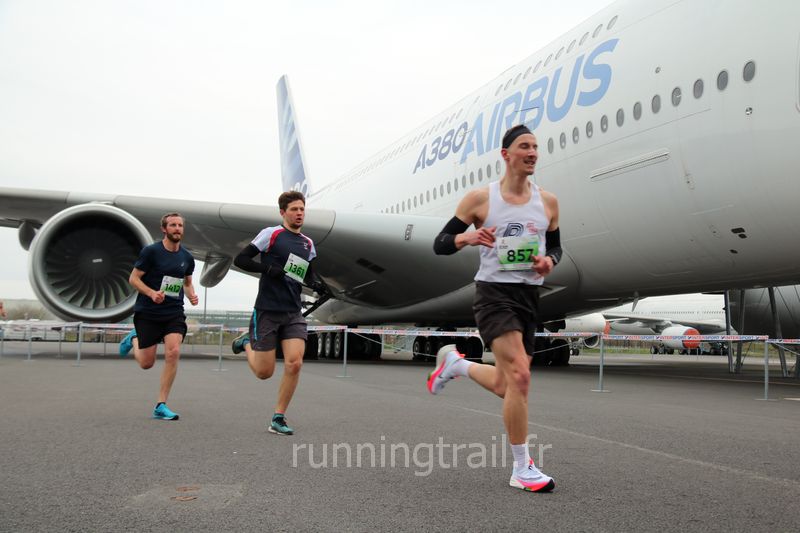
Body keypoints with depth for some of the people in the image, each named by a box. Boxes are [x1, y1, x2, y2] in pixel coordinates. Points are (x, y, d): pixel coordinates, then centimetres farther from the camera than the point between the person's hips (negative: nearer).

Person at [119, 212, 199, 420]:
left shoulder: (187, 257, 5)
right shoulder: (151, 251, -9)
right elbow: (133, 278, -7)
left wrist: (191, 295, 0)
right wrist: (152, 293, -23)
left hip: (174, 313, 3)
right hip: (147, 312, -3)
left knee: (173, 352, -19)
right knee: (146, 363, 5)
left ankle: (161, 406, -7)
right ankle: (134, 339, 41)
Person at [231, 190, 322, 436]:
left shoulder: (308, 244, 12)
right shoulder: (271, 234, -5)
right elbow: (240, 259, -6)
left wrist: (316, 285, 2)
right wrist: (268, 268, -20)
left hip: (293, 314, 4)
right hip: (267, 311, -4)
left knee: (294, 363, -12)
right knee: (264, 372, 2)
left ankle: (278, 419, 3)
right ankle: (246, 343, 35)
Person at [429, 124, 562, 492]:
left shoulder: (547, 201, 8)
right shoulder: (479, 198, -4)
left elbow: (555, 245, 20)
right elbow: (440, 244, -1)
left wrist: (549, 260, -4)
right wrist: (467, 237, -23)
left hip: (529, 295, 6)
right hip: (493, 292, -5)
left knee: (505, 385, 11)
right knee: (519, 376, -19)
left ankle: (454, 363, 42)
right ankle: (522, 469, -4)